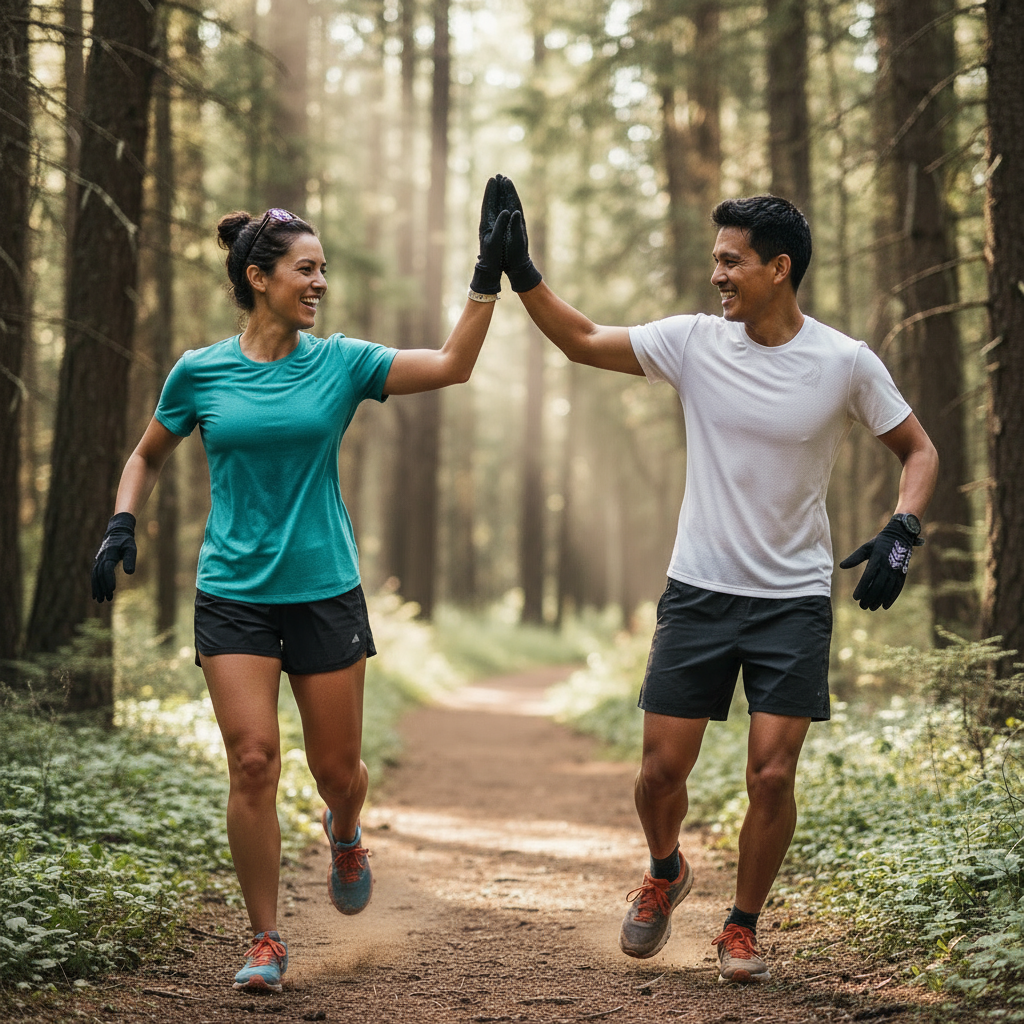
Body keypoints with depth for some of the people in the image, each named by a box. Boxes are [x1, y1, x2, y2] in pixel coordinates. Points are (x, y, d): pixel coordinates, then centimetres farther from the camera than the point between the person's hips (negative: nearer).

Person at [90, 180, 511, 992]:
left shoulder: (339, 363, 1)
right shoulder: (200, 373, 0)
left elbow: (451, 367, -10)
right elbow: (147, 457, 15)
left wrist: (488, 277, -16)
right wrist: (122, 523, -1)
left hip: (326, 591, 1)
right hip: (233, 596, -1)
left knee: (337, 767, 6)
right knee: (253, 762, -10)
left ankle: (345, 837, 45)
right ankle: (266, 940, 5)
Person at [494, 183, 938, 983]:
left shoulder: (847, 364, -7)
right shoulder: (695, 341, -2)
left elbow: (918, 450, 4)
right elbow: (583, 341, 5)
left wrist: (902, 532, -12)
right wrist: (521, 274, -6)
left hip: (795, 601, -2)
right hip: (699, 591, 2)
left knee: (772, 774, -7)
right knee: (661, 770, 2)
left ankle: (742, 926, 17)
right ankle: (666, 873, 35)